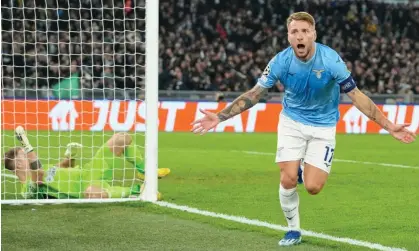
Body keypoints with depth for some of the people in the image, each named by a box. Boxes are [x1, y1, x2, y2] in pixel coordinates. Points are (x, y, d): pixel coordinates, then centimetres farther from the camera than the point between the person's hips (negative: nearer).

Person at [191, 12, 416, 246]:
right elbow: (253, 94, -9)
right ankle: (294, 230, 15)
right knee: (288, 180, -10)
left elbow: (357, 96, -18)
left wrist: (389, 126, -22)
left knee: (313, 187, -12)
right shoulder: (281, 61, -18)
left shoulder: (331, 60, -23)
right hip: (292, 121, 1)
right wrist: (219, 117, -16)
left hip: (323, 126, -1)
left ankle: (307, 171, 26)